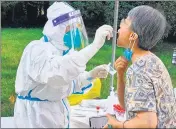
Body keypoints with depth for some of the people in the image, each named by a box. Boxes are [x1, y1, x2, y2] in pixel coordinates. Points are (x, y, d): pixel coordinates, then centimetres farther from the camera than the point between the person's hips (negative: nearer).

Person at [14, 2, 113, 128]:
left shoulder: (62, 50, 5)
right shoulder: (37, 49, -23)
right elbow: (57, 73, -45)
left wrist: (91, 75, -3)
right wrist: (95, 45, -46)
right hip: (36, 118, -8)